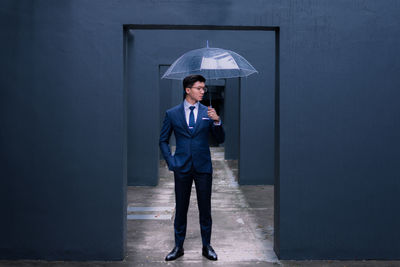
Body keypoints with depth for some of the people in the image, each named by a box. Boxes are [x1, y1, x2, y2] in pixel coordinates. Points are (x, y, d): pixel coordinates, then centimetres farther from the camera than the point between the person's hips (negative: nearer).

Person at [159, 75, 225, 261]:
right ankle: (178, 247, 20)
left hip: (203, 168, 1)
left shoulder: (208, 112, 4)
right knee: (181, 209, 8)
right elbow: (163, 141, 10)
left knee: (205, 209, 7)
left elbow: (220, 140, 1)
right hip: (182, 168, 0)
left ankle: (207, 246, 20)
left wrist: (217, 121, -16)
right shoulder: (172, 114, 3)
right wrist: (170, 161, -2)